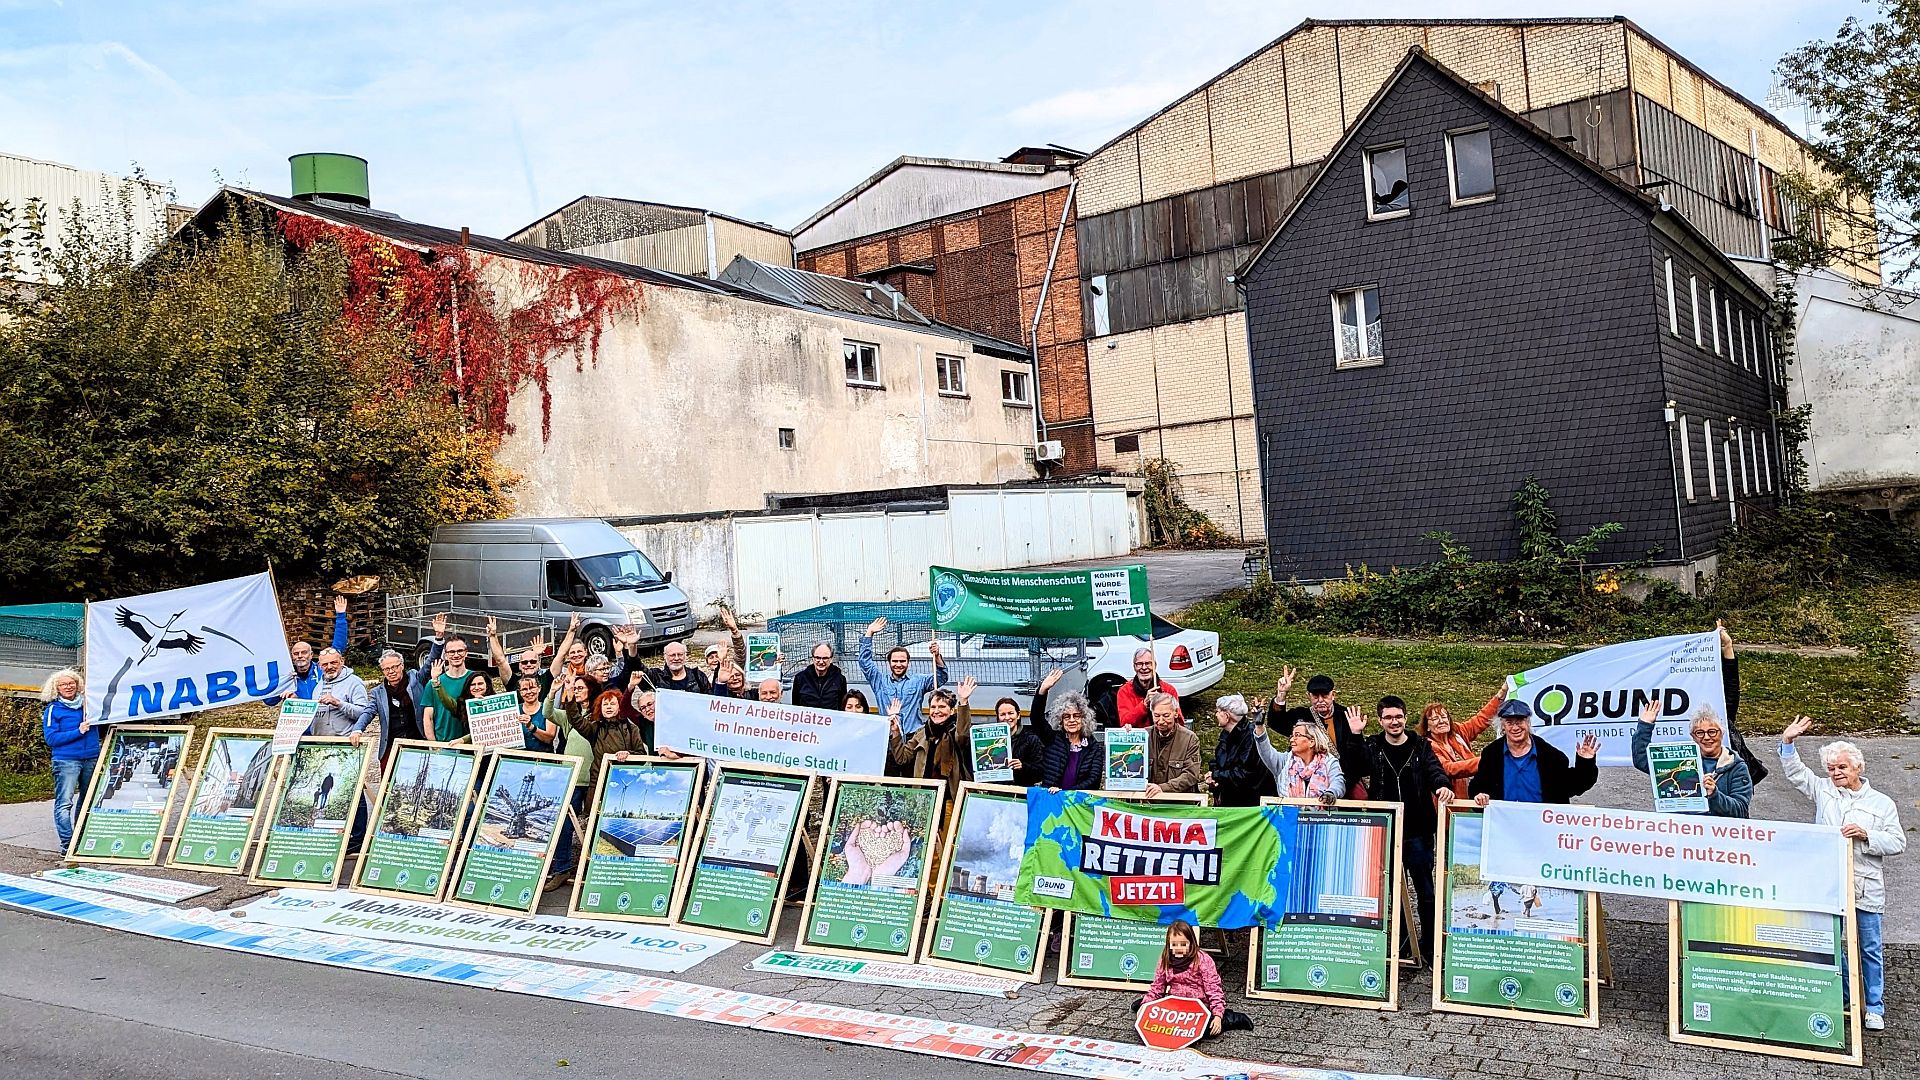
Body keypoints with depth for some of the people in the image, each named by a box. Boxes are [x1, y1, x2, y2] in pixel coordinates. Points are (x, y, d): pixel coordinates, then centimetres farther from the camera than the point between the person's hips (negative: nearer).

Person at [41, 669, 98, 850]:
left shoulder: (88, 704, 11)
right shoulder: (53, 709, 1)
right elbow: (51, 738, -7)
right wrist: (78, 732, -14)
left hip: (91, 759, 4)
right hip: (66, 760, -4)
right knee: (64, 803, -9)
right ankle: (67, 843, -9)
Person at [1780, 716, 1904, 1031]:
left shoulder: (1882, 803, 3)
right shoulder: (1823, 790, 8)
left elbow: (1897, 842, 1)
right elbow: (1795, 772, 9)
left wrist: (1866, 835, -15)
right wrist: (1788, 742, -4)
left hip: (1865, 889, -2)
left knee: (1870, 948, 5)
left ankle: (1875, 1008, 15)